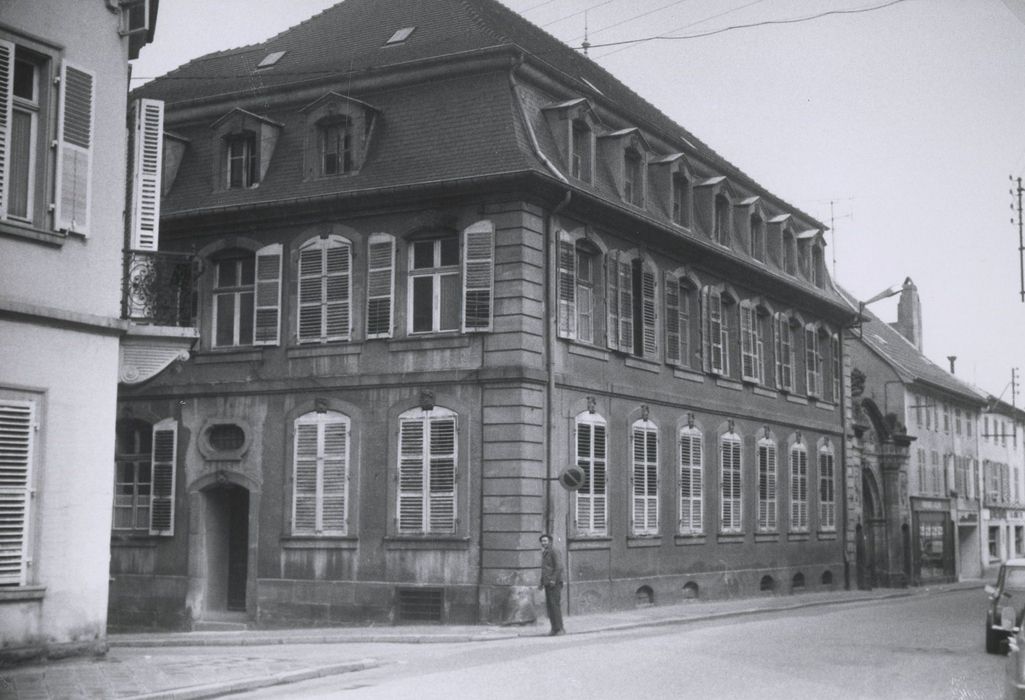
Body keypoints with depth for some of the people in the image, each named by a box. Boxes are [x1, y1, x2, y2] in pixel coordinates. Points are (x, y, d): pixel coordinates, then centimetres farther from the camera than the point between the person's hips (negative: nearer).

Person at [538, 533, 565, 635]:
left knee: (555, 605, -12)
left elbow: (559, 567, -16)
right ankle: (554, 629, 6)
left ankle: (560, 629, -12)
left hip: (554, 584, -8)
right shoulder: (544, 554, 20)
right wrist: (542, 583, 22)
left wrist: (553, 579, -22)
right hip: (547, 584, 8)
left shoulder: (554, 553, -6)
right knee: (549, 606, 4)